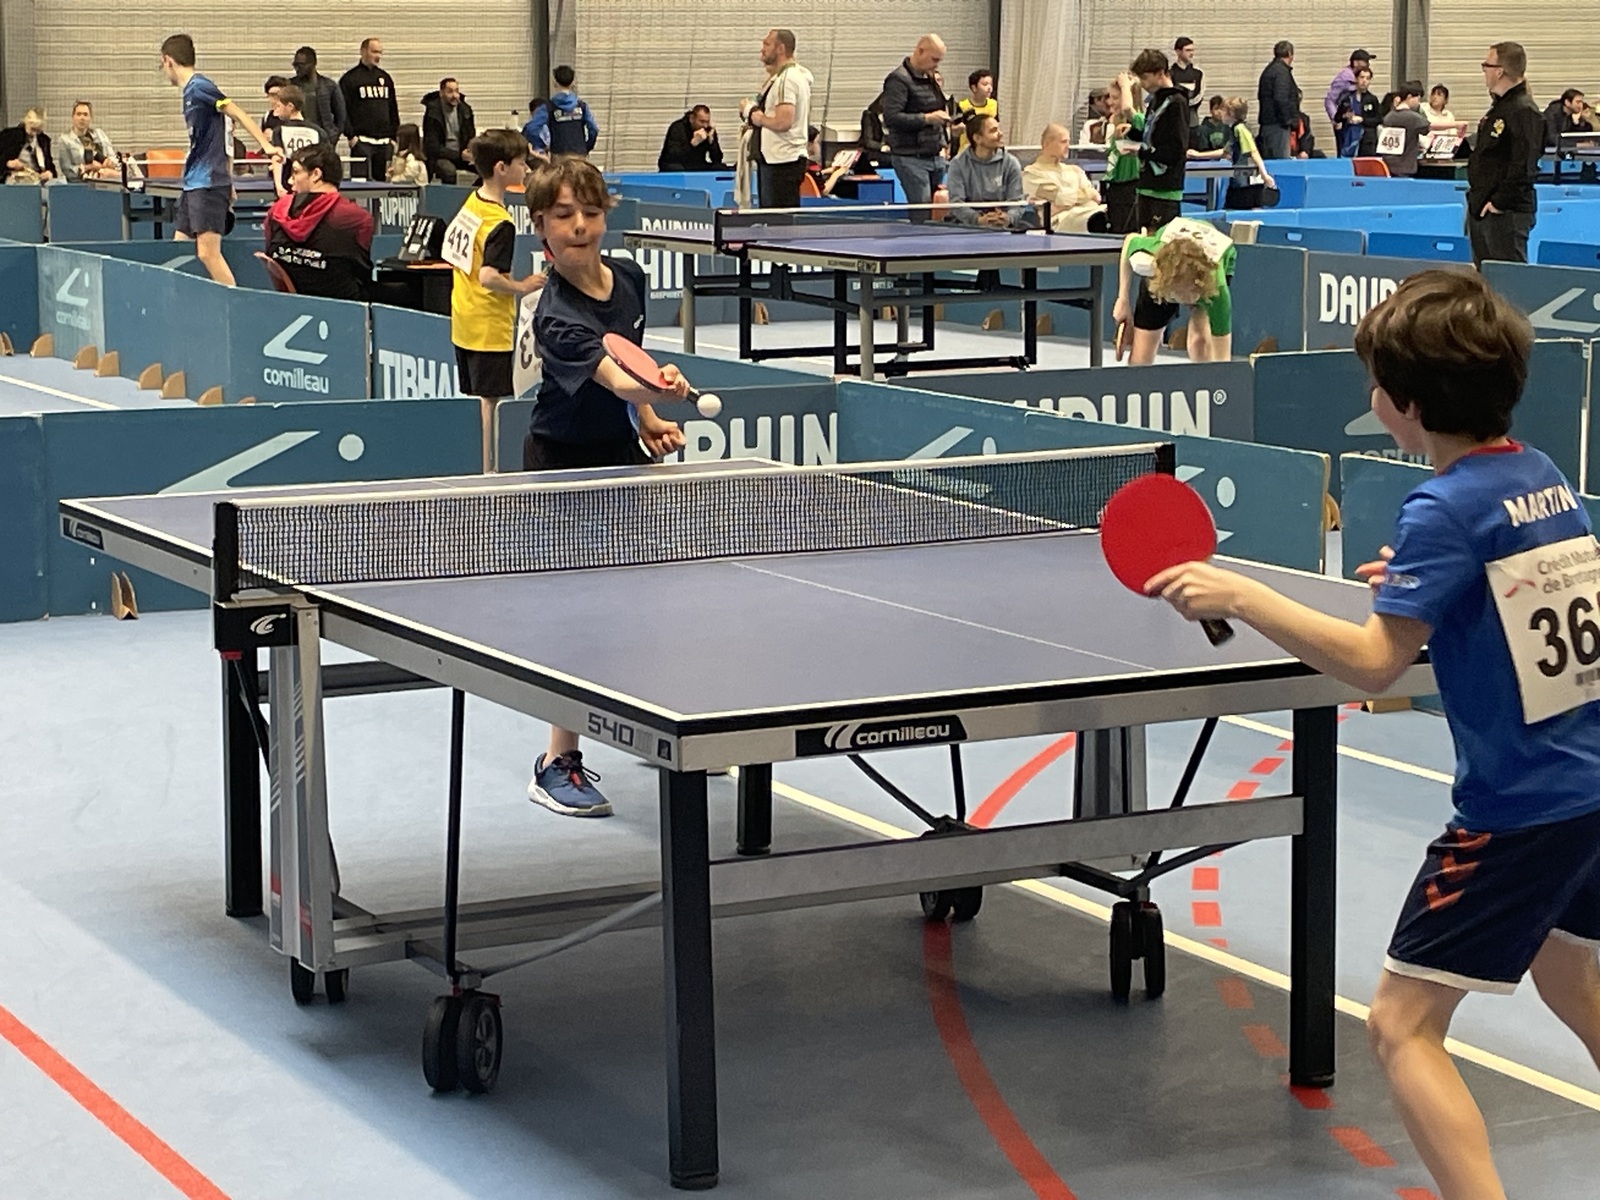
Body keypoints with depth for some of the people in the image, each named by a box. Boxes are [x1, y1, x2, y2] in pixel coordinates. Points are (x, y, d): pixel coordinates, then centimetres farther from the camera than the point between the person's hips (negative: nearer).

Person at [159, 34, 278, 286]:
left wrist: (266, 145, -30)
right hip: (193, 184, 10)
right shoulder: (190, 90, 17)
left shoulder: (199, 87, -11)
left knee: (208, 253, -14)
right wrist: (228, 185, 20)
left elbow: (238, 114, -18)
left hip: (208, 184, -10)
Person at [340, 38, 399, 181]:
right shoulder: (350, 78, -1)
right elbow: (343, 110, -6)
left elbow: (393, 110, 18)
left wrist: (394, 136, 11)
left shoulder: (385, 78, 16)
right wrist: (350, 135, -12)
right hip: (361, 141, -5)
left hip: (385, 142, 5)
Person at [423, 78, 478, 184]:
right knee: (449, 171, -39)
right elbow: (433, 148, -16)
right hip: (439, 156, -5)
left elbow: (471, 137, 13)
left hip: (460, 154, 6)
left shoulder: (465, 109, 3)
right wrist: (459, 155, -23)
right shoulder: (432, 112, -12)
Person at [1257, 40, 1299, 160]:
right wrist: (1287, 119, -16)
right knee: (1281, 158, -10)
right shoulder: (1282, 71, -13)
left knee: (1269, 159, 12)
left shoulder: (1269, 70, 17)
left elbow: (1260, 96, 23)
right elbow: (1281, 98, -22)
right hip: (1277, 123, -10)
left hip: (1266, 122, 10)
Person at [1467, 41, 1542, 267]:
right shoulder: (1498, 106, 16)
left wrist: (1499, 202, -21)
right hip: (1481, 210, 10)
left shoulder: (1524, 111, -16)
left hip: (1506, 214, -10)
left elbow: (1524, 166, -22)